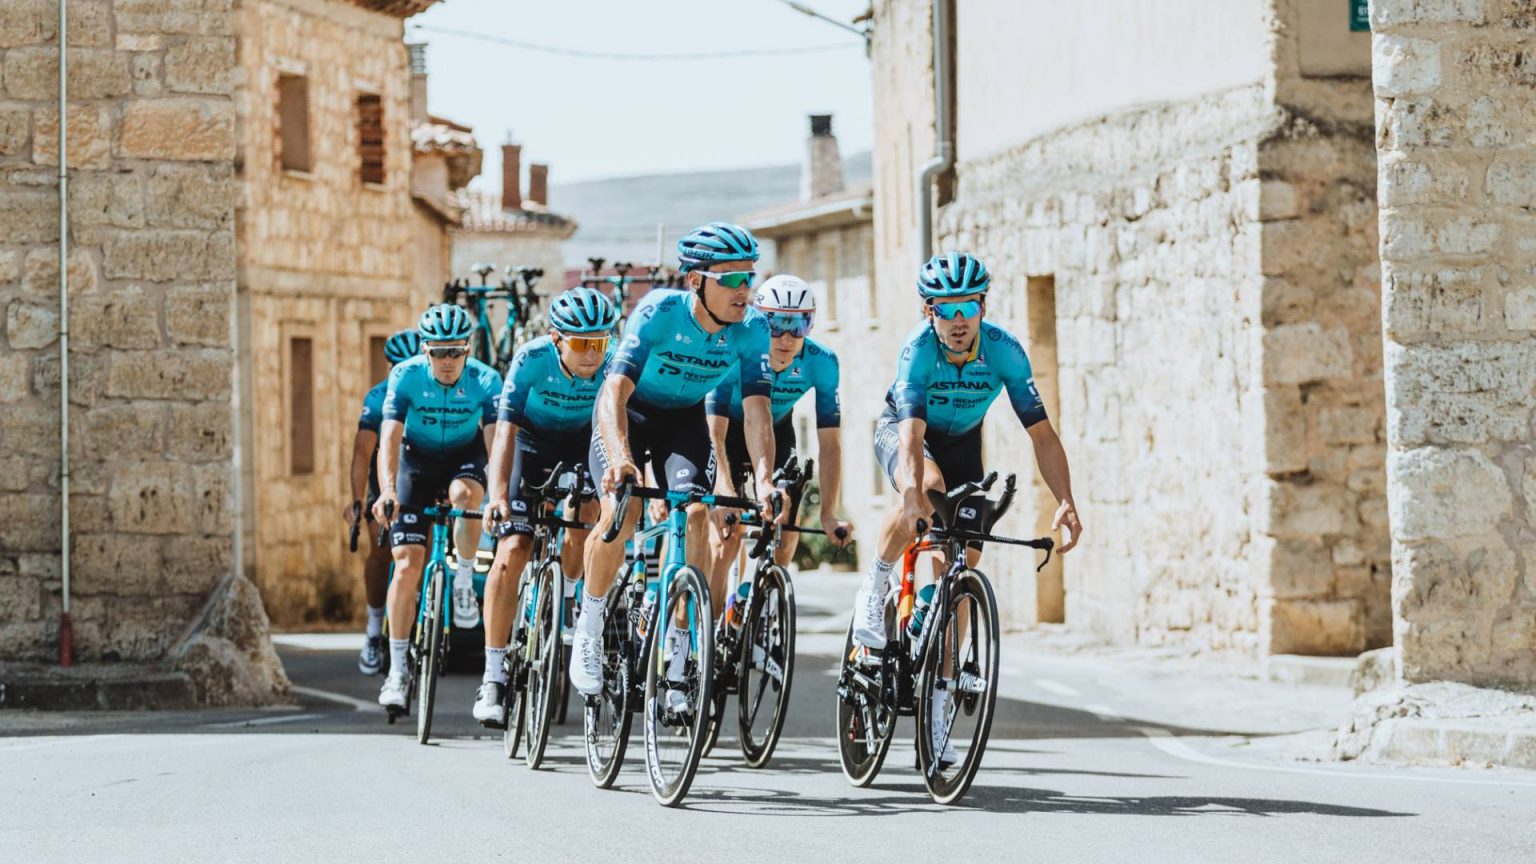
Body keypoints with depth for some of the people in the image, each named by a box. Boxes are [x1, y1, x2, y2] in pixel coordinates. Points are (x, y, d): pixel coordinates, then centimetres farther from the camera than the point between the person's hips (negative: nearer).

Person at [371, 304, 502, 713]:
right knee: (408, 563, -11)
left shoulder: (485, 380, -22)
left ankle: (465, 583, -12)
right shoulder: (406, 376, -22)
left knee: (465, 494, -38)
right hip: (417, 461, 0)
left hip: (464, 459, 0)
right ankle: (397, 670, -4)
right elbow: (389, 438, -29)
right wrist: (387, 491, -46)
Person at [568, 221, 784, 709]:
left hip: (685, 420, 3)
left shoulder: (751, 330, -22)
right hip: (629, 413, -3)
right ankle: (588, 629, -5)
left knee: (697, 513, -19)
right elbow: (614, 392, -39)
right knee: (622, 509, -26)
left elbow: (756, 410, -25)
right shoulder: (658, 313, -32)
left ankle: (676, 660, -11)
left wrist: (765, 480, -41)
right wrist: (620, 459, -56)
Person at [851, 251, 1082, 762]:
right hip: (901, 432, -3)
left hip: (961, 442, 3)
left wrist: (1065, 503, -38)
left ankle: (936, 708, 3)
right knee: (928, 489, -39)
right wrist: (914, 493, -59)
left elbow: (1041, 432, -27)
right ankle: (873, 591, -15)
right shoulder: (918, 349, -33)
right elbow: (913, 432, -42)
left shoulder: (1003, 351, -27)